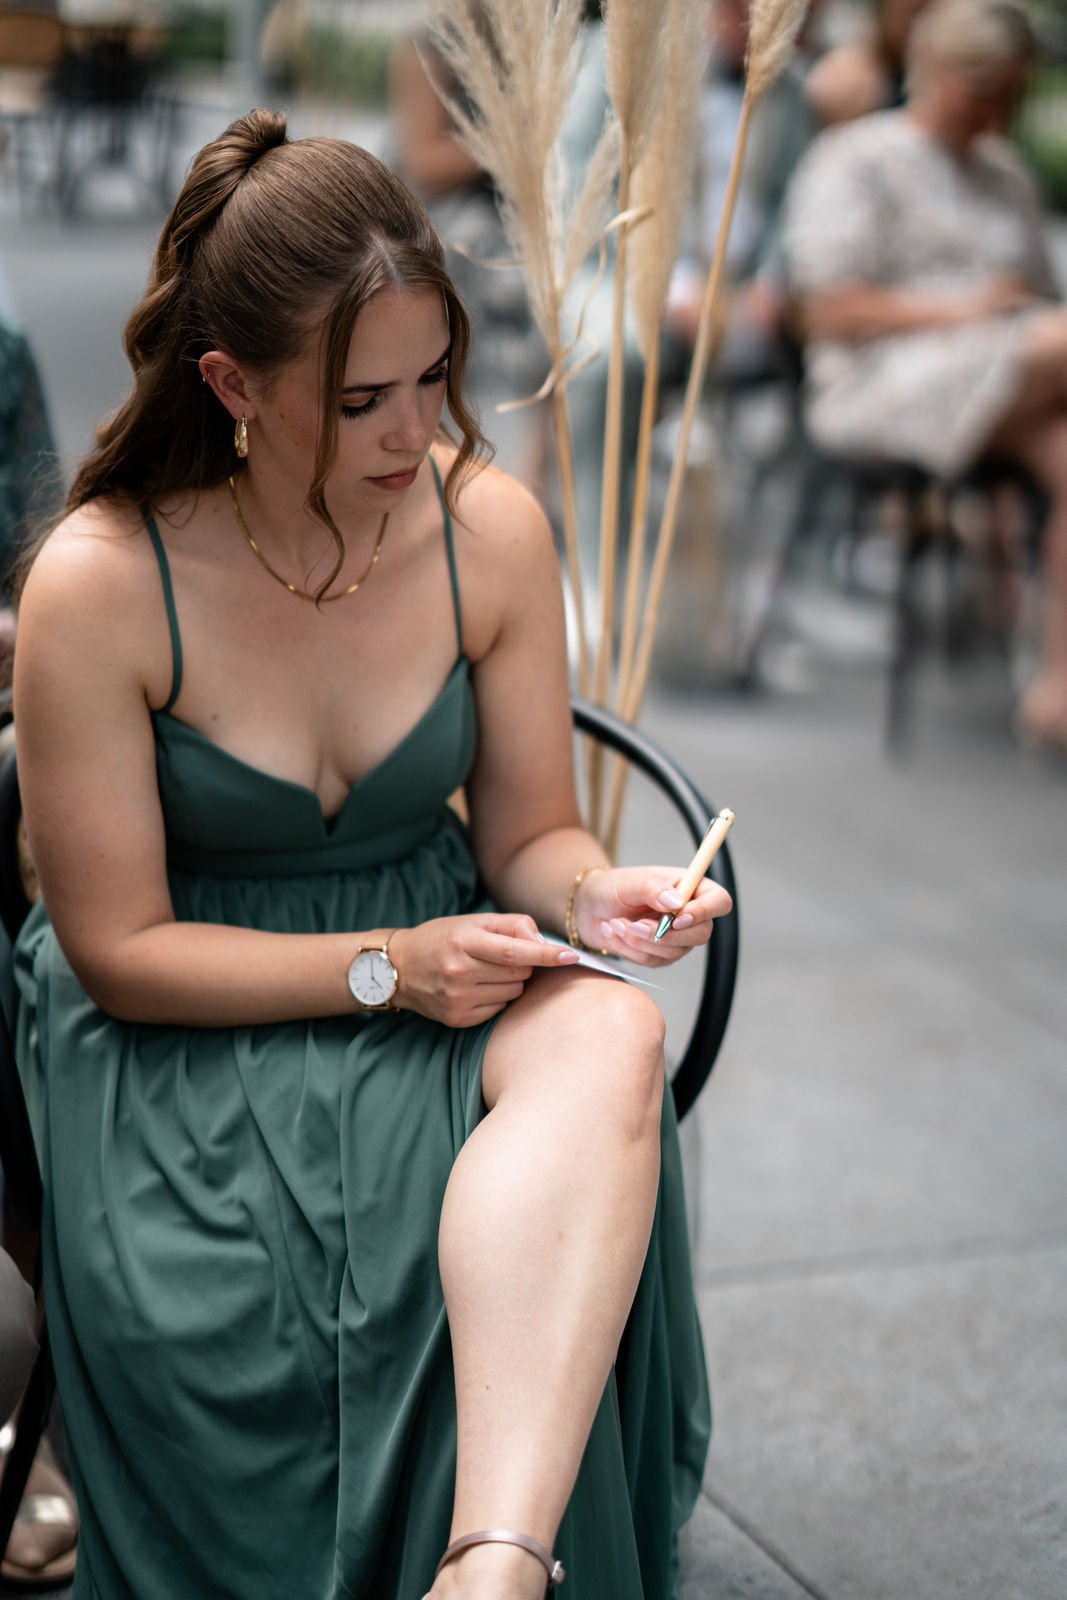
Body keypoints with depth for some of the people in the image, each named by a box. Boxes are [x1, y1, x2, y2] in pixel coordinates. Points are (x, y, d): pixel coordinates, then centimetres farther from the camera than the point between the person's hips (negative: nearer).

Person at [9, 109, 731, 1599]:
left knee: (612, 1036, -33)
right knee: (222, 1325, -32)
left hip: (439, 964, 3)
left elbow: (528, 831, 6)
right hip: (192, 1021, -2)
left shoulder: (490, 528, -5)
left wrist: (594, 894, -18)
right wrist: (384, 965, -21)